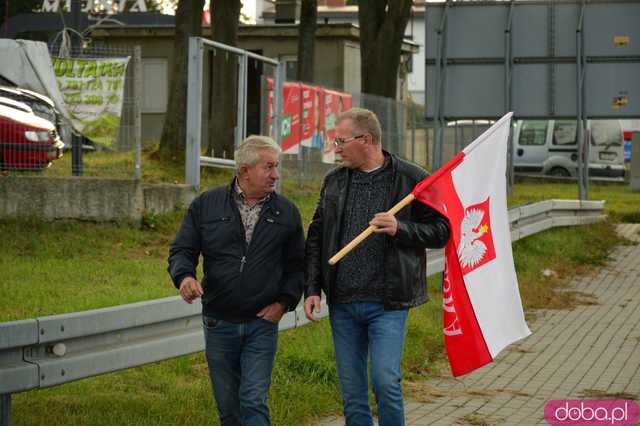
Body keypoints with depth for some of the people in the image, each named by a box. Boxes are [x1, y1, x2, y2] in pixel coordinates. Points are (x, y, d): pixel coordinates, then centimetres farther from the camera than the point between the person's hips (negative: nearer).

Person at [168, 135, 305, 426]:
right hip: (219, 325, 1)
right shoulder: (206, 205, 2)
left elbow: (296, 265, 10)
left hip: (262, 324, -1)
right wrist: (184, 276, -18)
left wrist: (284, 301, -4)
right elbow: (181, 250, 4)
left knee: (254, 402, -10)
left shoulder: (286, 212, 4)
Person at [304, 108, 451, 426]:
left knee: (385, 381, -13)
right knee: (351, 392, 8)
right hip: (342, 304, 4)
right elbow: (316, 238, 13)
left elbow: (441, 231, -1)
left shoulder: (411, 180, -3)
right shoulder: (334, 181, 10)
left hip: (387, 304, -4)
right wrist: (312, 289, 5)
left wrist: (400, 229, -17)